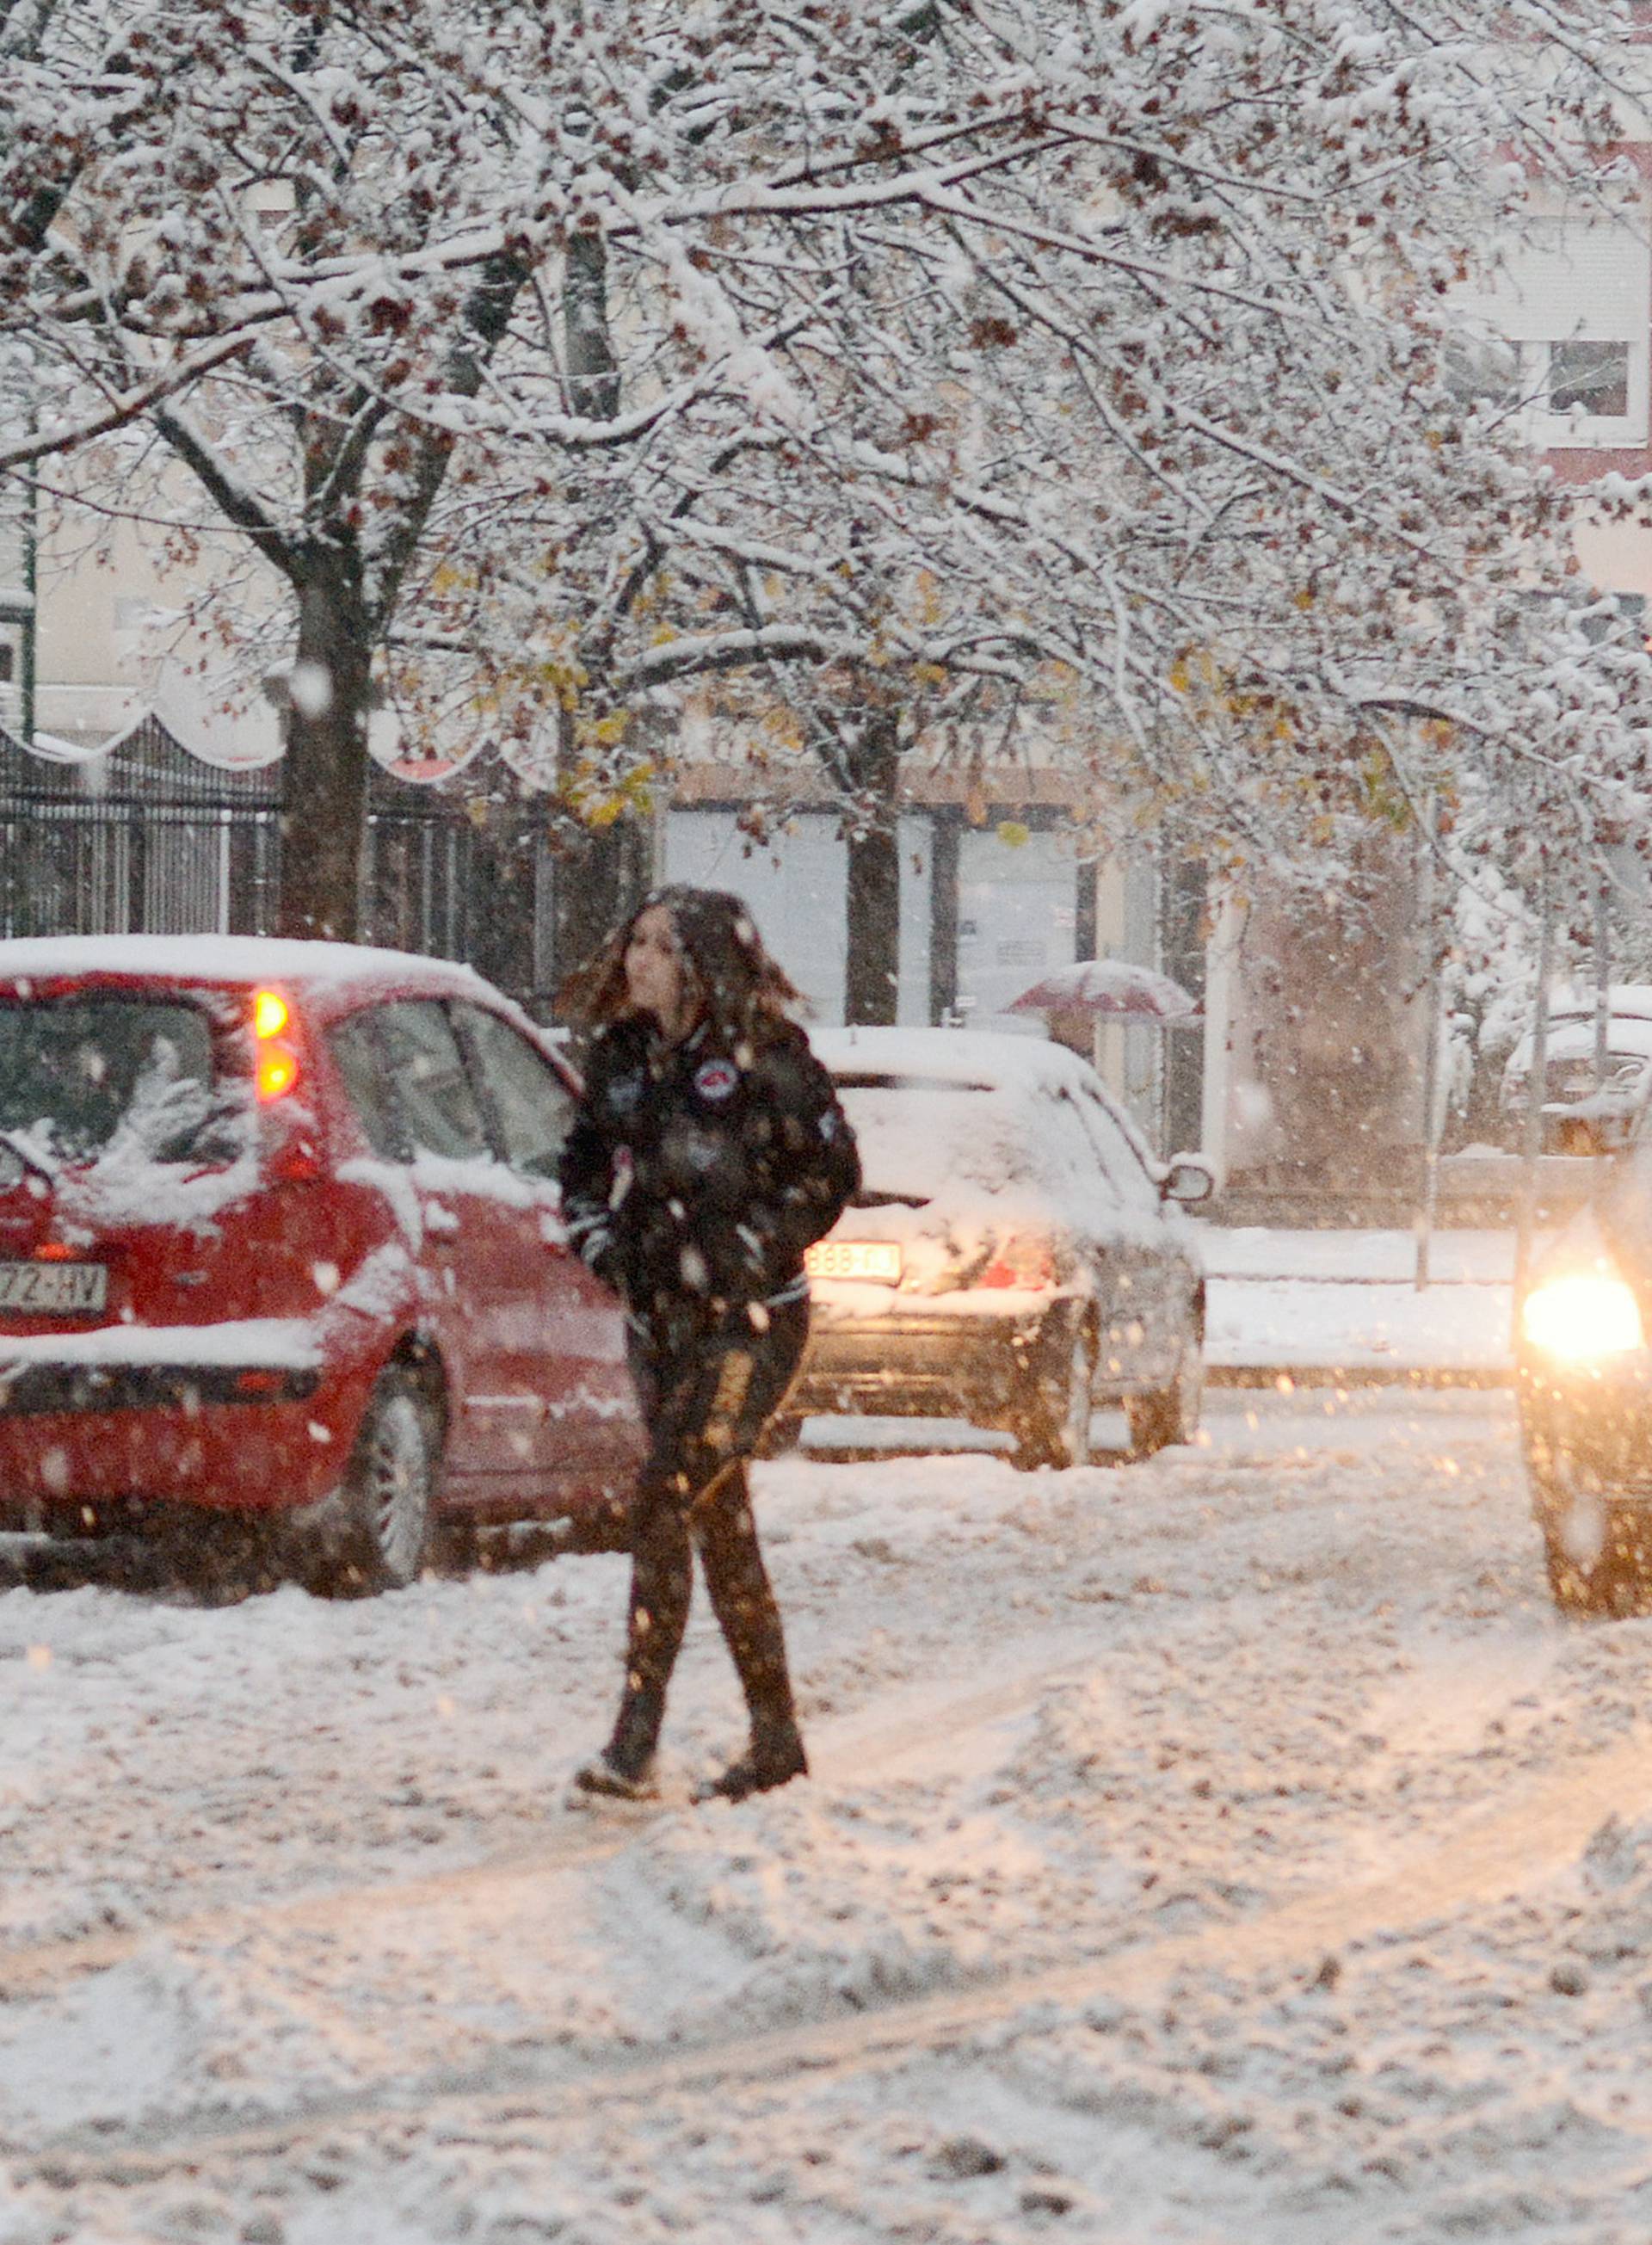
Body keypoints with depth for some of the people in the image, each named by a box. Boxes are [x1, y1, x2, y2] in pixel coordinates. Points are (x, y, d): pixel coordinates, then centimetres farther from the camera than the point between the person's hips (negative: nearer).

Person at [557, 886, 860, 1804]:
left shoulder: (762, 1056, -9)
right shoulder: (621, 1057, 9)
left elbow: (831, 1170, -6)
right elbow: (585, 1166, 20)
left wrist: (743, 1250, -13)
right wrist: (599, 1239, 2)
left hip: (751, 1315, -7)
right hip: (661, 1316, 7)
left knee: (666, 1496, -19)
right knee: (720, 1521, 11)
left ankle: (635, 1742, -23)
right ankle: (776, 1738, 20)